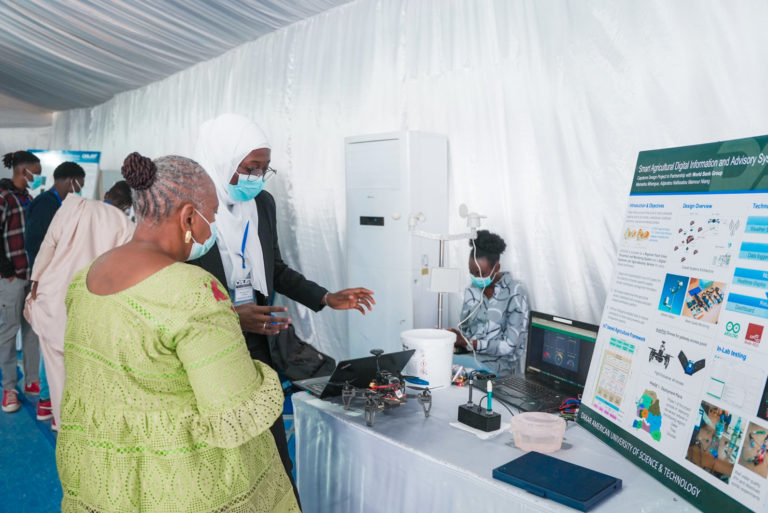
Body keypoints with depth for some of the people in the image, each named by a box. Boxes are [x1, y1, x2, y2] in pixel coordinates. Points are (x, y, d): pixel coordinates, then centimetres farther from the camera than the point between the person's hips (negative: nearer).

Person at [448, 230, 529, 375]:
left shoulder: (515, 293, -10)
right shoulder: (472, 291, 7)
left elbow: (509, 346, -14)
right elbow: (465, 332, 11)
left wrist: (467, 342, -19)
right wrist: (454, 337, -12)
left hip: (500, 368, -6)